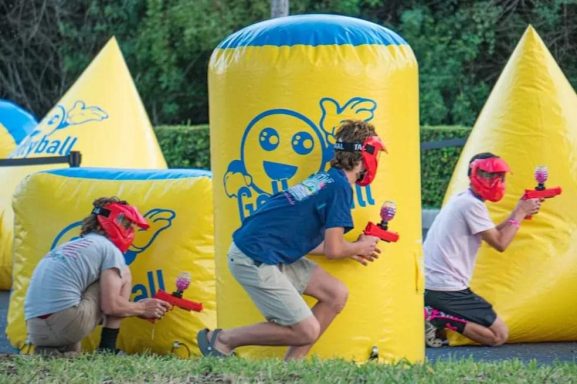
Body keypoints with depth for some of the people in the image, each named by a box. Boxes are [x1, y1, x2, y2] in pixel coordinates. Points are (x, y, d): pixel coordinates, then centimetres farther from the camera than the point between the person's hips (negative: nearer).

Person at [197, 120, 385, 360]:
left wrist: (351, 251, 21)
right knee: (306, 331, -8)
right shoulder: (341, 187, -13)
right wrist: (360, 247, 6)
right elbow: (333, 250, -14)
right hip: (255, 258, -10)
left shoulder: (326, 180, 15)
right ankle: (224, 339, 2)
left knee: (337, 294, 9)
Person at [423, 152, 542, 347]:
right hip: (446, 289, -10)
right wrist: (520, 213, 0)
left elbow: (492, 235, 21)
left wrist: (519, 212, 12)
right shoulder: (472, 205, -13)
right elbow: (500, 243, -11)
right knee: (499, 335, -6)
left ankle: (435, 317, 2)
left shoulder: (460, 200, 17)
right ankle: (438, 317, -14)